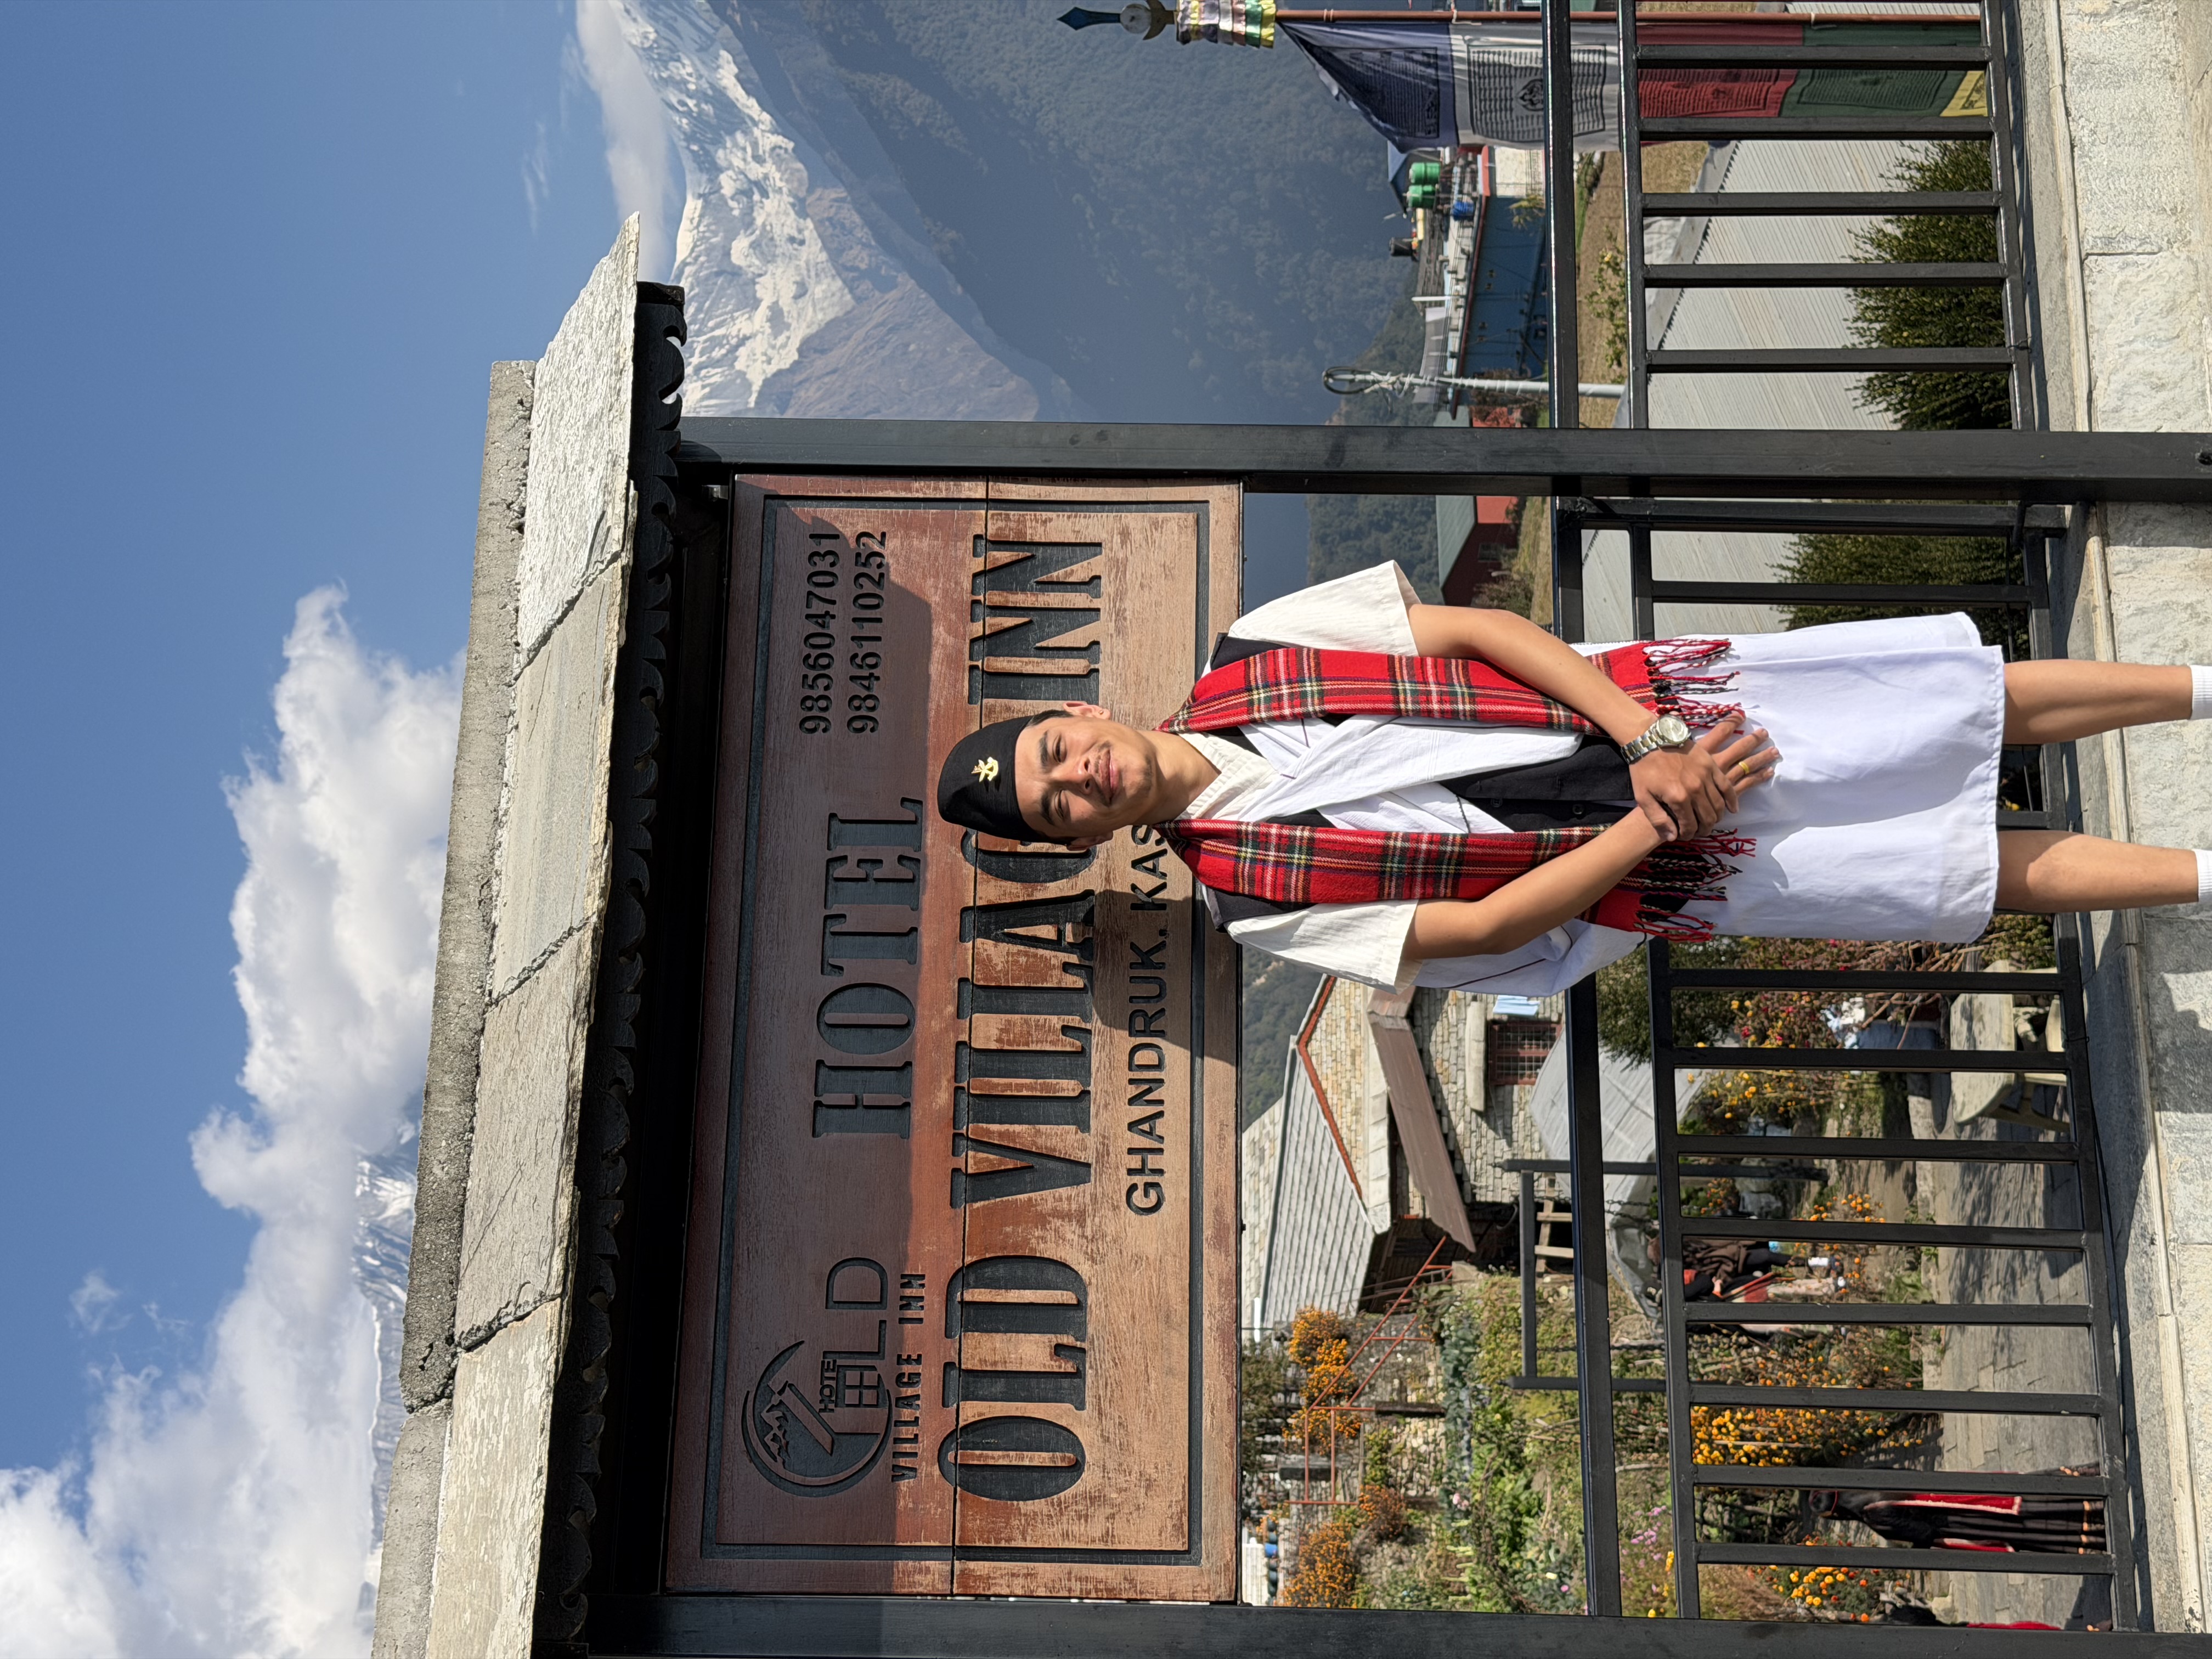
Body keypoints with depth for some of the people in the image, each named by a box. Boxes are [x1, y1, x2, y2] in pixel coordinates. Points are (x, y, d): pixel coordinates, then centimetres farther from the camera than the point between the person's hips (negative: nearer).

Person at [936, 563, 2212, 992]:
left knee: (1983, 698, 7)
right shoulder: (1251, 897, -12)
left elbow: (1483, 630, -6)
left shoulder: (1261, 655, -5)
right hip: (1644, 868, -3)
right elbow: (1489, 926, -13)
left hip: (1648, 702, 3)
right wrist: (1654, 818, -20)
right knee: (1990, 872, 0)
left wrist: (1645, 736, -18)